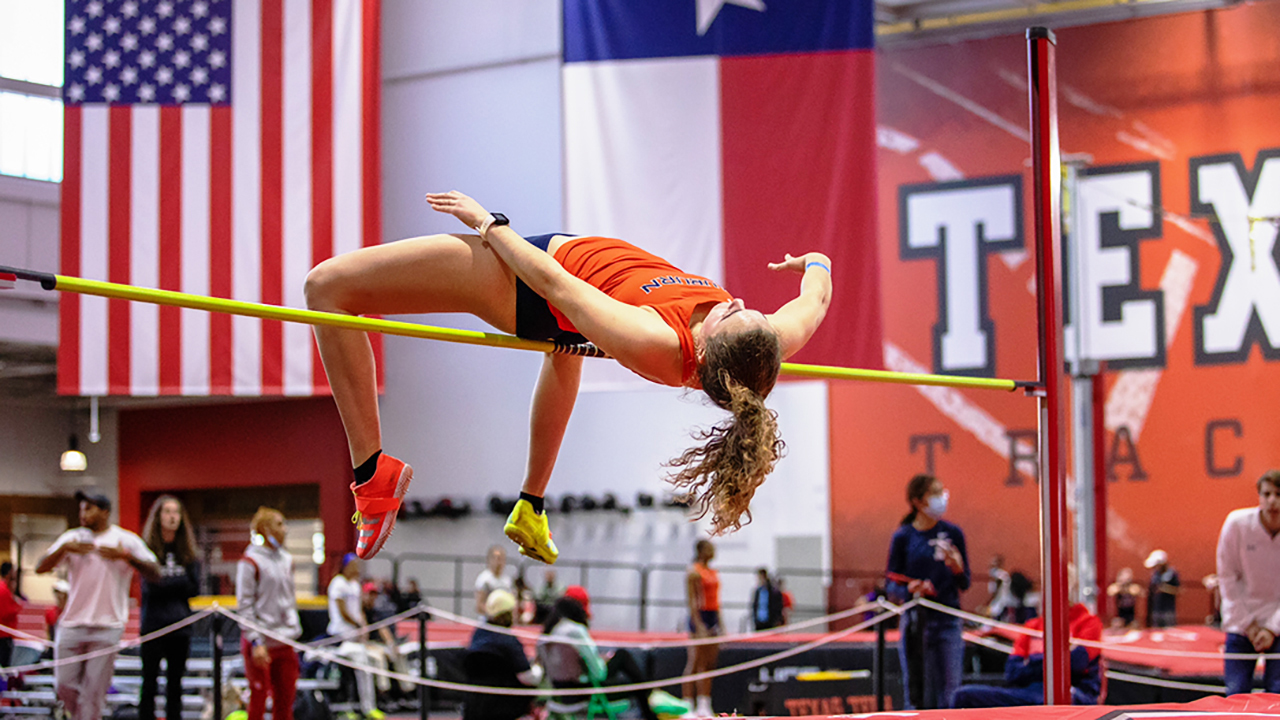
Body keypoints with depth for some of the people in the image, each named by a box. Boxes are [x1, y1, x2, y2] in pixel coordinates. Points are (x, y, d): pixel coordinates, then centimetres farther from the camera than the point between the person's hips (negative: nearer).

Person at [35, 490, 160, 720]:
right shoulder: (72, 537, 10)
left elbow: (155, 574, -3)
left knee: (94, 689, -5)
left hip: (107, 627, -3)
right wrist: (64, 548, -13)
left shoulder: (126, 540, 3)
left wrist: (126, 556, -17)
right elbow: (40, 567, 3)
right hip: (72, 624, 3)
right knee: (64, 684, 2)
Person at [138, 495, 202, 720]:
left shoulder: (187, 551, 10)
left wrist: (166, 583, -5)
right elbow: (150, 587, -10)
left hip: (180, 625, 4)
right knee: (150, 682, -2)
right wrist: (180, 581, -5)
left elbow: (194, 589, 4)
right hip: (154, 624, -4)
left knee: (175, 683, 7)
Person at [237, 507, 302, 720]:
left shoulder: (286, 560, 13)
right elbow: (244, 606, -10)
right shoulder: (250, 562, -8)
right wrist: (255, 642, -15)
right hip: (261, 642, -6)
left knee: (285, 699, 6)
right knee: (258, 699, -3)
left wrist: (294, 630, 14)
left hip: (284, 642, 6)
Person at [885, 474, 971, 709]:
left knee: (949, 694, -2)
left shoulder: (953, 533, 5)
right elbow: (891, 586, 2)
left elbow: (964, 584, 8)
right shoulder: (902, 537, 0)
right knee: (918, 694, -1)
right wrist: (909, 589, -18)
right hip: (916, 621, -1)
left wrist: (958, 569, -13)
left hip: (948, 621, 1)